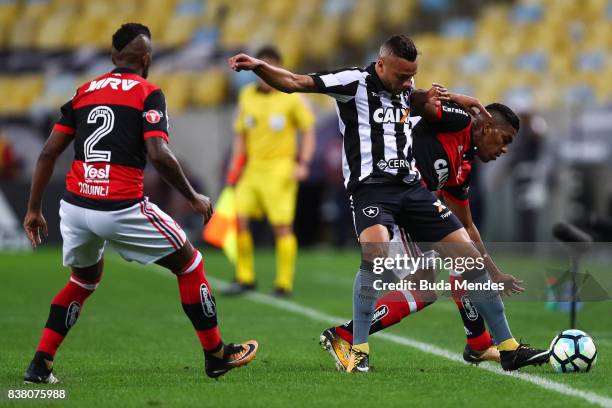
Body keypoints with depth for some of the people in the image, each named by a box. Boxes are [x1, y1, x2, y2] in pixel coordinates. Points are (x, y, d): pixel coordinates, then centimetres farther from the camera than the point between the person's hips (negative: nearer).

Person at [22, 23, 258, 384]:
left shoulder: (84, 92, 14)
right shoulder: (148, 94, -1)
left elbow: (48, 154, 11)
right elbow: (159, 155, -14)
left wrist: (34, 210, 17)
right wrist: (195, 198, -2)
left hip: (75, 205, 5)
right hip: (121, 209, -5)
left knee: (84, 279, 30)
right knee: (188, 263, 15)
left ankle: (40, 366, 20)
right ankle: (216, 356, 20)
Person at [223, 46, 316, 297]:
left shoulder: (291, 97, -4)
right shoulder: (246, 95, 9)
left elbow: (309, 130, 0)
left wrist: (303, 164, -11)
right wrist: (235, 169, 11)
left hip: (280, 170, -5)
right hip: (252, 168, 5)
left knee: (282, 226, -6)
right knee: (237, 219, -4)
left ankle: (284, 283, 2)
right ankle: (245, 278, 8)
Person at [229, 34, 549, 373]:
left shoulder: (406, 90, 14)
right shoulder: (355, 82, -5)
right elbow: (294, 83, -12)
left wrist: (432, 101, 14)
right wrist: (258, 66, -27)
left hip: (411, 186, 7)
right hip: (371, 188, -7)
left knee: (470, 257, 2)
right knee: (376, 252, -35)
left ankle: (508, 348, 12)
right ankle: (358, 352, -24)